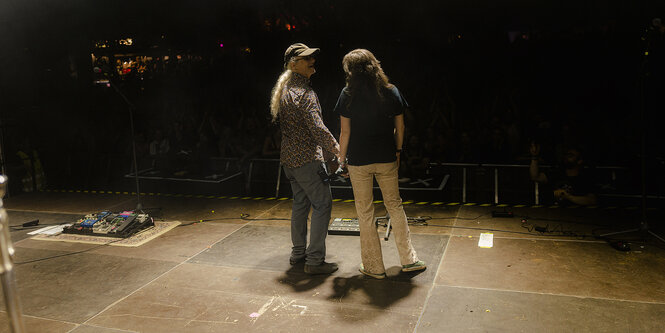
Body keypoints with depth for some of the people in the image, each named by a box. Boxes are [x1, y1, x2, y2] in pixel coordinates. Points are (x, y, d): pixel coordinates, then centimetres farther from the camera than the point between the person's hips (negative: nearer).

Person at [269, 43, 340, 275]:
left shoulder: (283, 90, 13)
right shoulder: (304, 93, -18)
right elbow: (317, 128, -24)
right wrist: (337, 149, -10)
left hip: (289, 157, 10)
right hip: (307, 159, -10)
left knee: (300, 203, 18)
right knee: (322, 205, -3)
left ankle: (298, 252, 27)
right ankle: (315, 260, -1)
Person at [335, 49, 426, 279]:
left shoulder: (348, 95, -9)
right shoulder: (392, 92, 0)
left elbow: (345, 132, -7)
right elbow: (399, 127, 5)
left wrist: (341, 159, 4)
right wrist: (397, 151, 18)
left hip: (359, 161, -3)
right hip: (387, 159, 3)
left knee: (365, 213, 8)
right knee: (394, 206, 17)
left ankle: (374, 266, 18)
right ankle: (409, 260, 19)